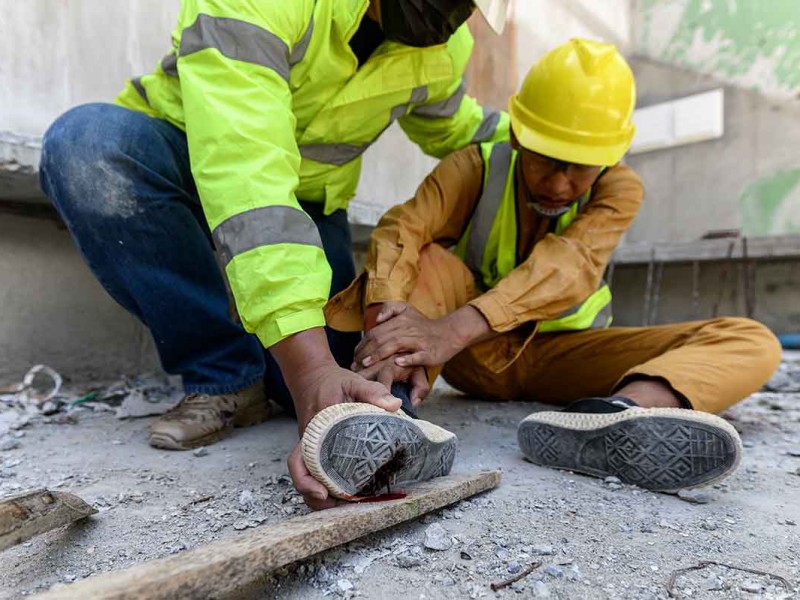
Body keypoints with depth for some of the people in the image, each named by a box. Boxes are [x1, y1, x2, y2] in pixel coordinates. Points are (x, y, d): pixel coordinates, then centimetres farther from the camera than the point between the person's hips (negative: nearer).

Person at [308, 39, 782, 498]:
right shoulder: (476, 168, -10)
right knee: (422, 260, -26)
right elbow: (402, 231, -28)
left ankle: (610, 417, -49)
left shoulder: (619, 188, -10)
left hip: (562, 353, 1)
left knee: (753, 344, -18)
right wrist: (390, 327, -49)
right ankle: (389, 420, -49)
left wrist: (456, 328, -48)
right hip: (479, 355, 0)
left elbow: (568, 265, -31)